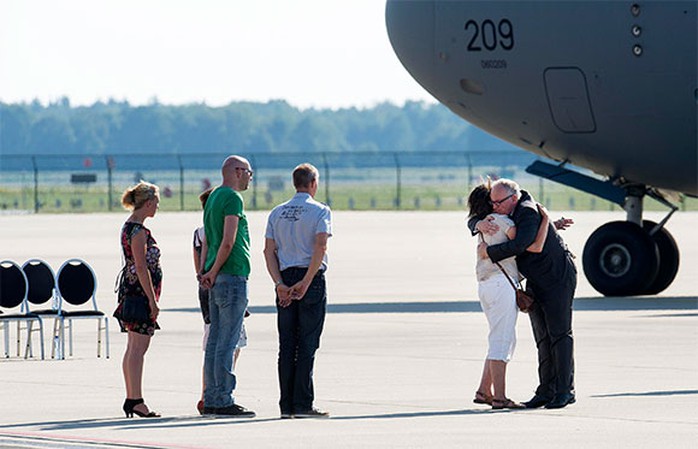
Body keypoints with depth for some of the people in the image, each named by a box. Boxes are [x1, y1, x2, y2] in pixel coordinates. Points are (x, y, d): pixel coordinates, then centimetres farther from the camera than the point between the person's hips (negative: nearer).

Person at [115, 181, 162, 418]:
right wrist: (152, 300, -18)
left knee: (134, 347, 11)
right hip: (140, 290, -10)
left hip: (131, 289, 10)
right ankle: (136, 400, -10)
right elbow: (142, 267, -19)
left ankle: (131, 400, 14)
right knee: (138, 347, -10)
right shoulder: (138, 230, -15)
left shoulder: (130, 227, 15)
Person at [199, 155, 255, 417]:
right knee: (227, 342, -8)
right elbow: (228, 242, -18)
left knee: (215, 342, 10)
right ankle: (223, 401, -9)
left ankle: (211, 400, 11)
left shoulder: (213, 197, 19)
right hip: (232, 276, -9)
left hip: (216, 279, 9)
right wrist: (214, 272, -9)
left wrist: (207, 273, 10)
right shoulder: (232, 199, -11)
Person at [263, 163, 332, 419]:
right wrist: (306, 283, -15)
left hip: (285, 280, 5)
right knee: (307, 345, -4)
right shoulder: (320, 211, -4)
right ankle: (302, 405, -7)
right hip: (312, 279, -5)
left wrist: (280, 284, -3)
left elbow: (269, 251, 4)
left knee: (287, 345, 6)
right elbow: (320, 247, -17)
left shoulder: (277, 213, 12)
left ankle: (286, 406, 4)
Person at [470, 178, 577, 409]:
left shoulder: (528, 212, -21)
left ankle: (565, 390, -7)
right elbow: (473, 221, 10)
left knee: (559, 334, -8)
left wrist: (488, 252, -22)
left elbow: (519, 245, -34)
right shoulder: (508, 212, 6)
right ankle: (546, 390, 4)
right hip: (536, 282, 9)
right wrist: (479, 224, -15)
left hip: (558, 277, -9)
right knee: (542, 338, 5)